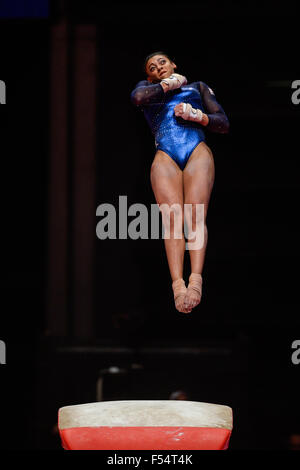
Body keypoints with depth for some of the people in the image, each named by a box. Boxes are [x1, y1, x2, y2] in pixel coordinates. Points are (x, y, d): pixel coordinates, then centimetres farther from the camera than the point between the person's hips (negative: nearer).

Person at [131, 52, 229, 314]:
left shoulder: (198, 87, 30)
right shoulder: (147, 87, 31)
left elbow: (224, 124, 20)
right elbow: (138, 97, 3)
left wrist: (197, 116, 4)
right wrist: (170, 84, 15)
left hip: (197, 151, 0)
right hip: (165, 156, 0)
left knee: (195, 216, -23)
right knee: (172, 218, -22)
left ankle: (196, 279, -39)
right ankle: (178, 285, -36)